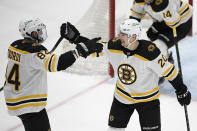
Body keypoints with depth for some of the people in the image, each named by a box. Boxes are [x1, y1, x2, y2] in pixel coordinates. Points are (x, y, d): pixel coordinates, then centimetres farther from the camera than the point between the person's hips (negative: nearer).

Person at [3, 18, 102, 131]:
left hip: (14, 99, 10)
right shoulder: (34, 51, -25)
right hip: (29, 105, -10)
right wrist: (81, 50, -37)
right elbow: (57, 63, -37)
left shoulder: (15, 46, 2)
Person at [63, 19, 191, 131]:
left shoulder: (149, 52, -29)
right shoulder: (114, 45, -17)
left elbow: (169, 70, -19)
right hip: (122, 95, 4)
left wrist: (182, 90, -12)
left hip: (147, 98, -4)